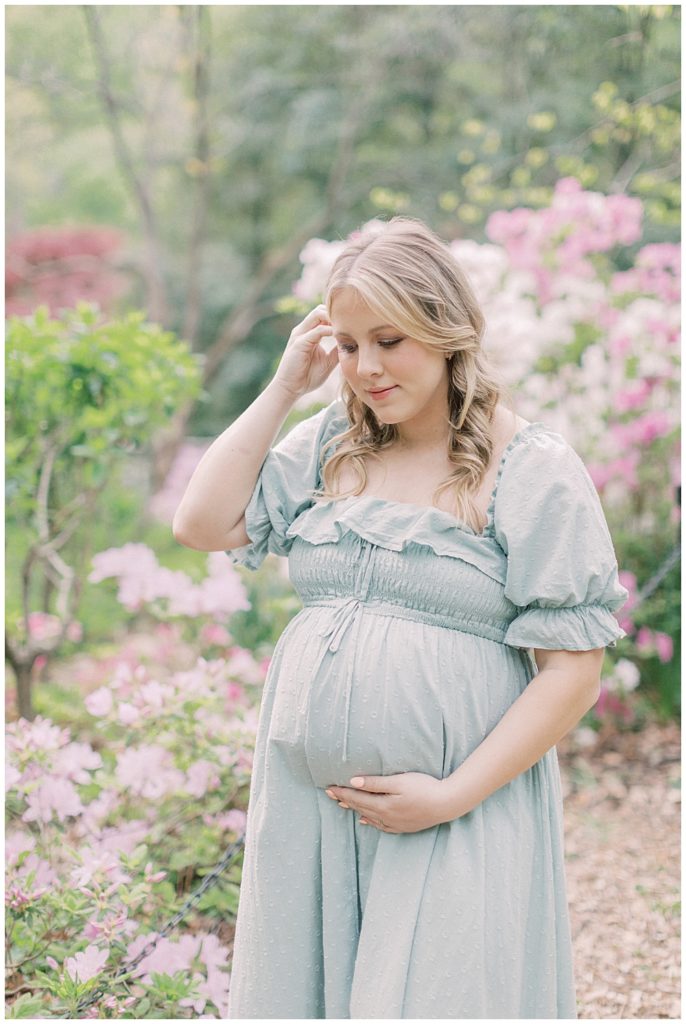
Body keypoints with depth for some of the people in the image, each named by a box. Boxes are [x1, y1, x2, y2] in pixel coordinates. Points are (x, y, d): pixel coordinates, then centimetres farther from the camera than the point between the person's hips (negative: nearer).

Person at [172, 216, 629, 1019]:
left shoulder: (533, 470, -7)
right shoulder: (327, 446, 9)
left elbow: (572, 668, -10)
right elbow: (204, 524, 1)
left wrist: (452, 796, -14)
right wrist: (284, 387, 1)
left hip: (458, 819, -5)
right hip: (307, 803, 5)